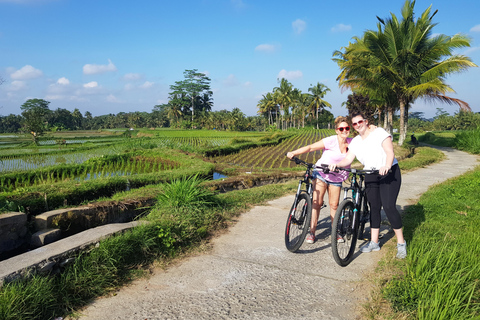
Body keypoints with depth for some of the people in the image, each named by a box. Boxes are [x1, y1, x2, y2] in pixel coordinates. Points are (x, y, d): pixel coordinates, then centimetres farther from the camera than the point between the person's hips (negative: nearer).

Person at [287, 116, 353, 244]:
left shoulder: (351, 142, -4)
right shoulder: (331, 141, -19)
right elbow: (311, 147, -23)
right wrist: (293, 153, -34)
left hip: (337, 177, 4)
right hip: (321, 173, -4)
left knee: (334, 205, 4)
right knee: (317, 202, -9)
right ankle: (311, 232, -2)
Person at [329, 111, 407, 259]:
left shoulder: (379, 132, -8)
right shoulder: (355, 141, 7)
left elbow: (390, 152, -19)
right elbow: (348, 159, -3)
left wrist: (386, 166, -38)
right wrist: (337, 164, -25)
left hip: (389, 172, -5)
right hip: (371, 176, 5)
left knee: (389, 206, -13)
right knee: (374, 208, 6)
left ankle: (401, 243, 0)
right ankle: (374, 242, 15)